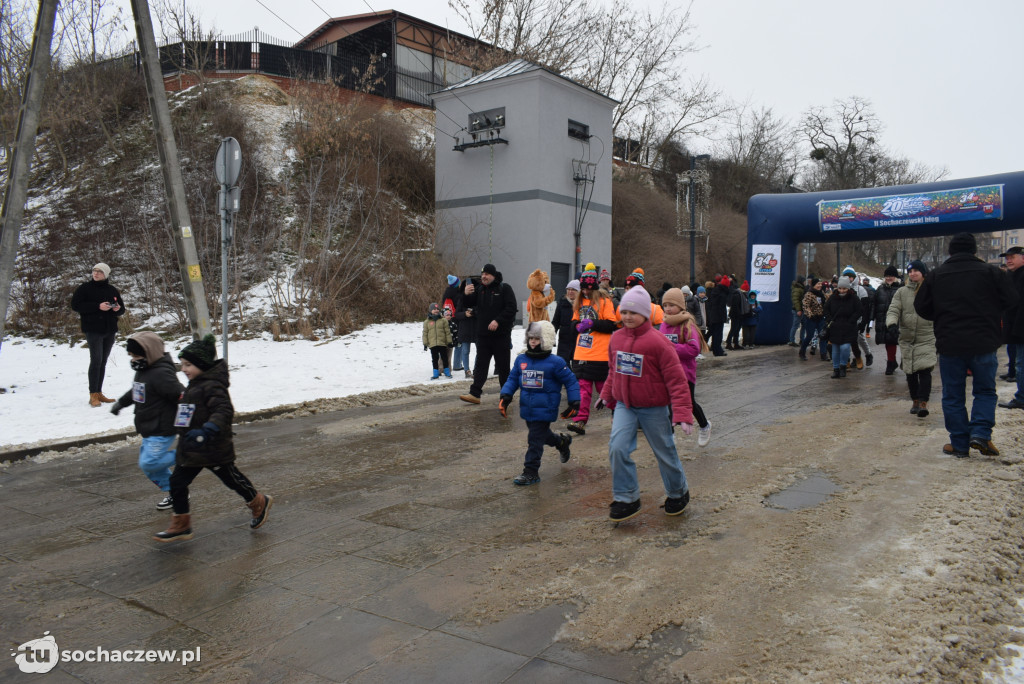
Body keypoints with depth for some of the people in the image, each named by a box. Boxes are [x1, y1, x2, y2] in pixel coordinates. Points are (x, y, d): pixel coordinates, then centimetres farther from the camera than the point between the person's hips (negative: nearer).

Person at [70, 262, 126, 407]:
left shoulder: (112, 290, 13)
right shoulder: (84, 288, 0)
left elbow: (122, 309, 18)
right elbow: (75, 305, -10)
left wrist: (118, 309, -7)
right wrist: (98, 306, -19)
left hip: (110, 330, 5)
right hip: (93, 330, -5)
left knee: (103, 362, 10)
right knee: (96, 360, -13)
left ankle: (99, 393, 17)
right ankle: (93, 395, -9)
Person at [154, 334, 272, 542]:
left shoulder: (212, 386, -21)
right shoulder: (194, 385, 10)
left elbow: (224, 411, -31)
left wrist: (208, 430, -44)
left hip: (214, 448, -9)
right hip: (191, 448, 9)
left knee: (232, 479, 9)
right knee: (177, 482, 6)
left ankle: (259, 503, 32)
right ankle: (181, 526, 17)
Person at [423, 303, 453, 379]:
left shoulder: (443, 320, 3)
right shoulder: (427, 322, 4)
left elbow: (447, 331, 5)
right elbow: (425, 333, 6)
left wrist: (449, 341, 3)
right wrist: (425, 343, 2)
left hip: (442, 343, -1)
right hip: (432, 344, 1)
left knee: (444, 358, 6)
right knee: (435, 359, 6)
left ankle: (447, 372, 18)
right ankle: (436, 374, 14)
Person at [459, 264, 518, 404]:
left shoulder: (504, 288, -5)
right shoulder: (479, 289, 12)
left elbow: (511, 308, -12)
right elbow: (470, 304, 8)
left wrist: (498, 321, -21)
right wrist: (466, 294, -14)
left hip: (501, 335, -4)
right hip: (483, 334, 5)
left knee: (503, 365, 5)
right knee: (480, 365, 2)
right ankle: (475, 394, 1)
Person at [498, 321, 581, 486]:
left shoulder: (555, 362, -11)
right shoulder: (521, 359, 2)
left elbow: (571, 381, -4)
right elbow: (512, 379, 10)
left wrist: (574, 403, -6)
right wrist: (505, 396, -3)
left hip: (544, 410, -6)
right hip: (527, 408, 6)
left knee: (535, 440, -4)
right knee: (542, 434, 22)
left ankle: (531, 472, 5)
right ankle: (562, 441, 50)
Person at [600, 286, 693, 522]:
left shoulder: (658, 341, -18)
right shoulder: (616, 338, 0)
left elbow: (676, 379, -17)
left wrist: (682, 414, -21)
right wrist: (608, 396, 24)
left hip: (654, 409, -4)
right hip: (624, 406, 4)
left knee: (665, 452, 11)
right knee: (617, 448, -12)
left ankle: (678, 492, 37)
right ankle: (626, 498, 3)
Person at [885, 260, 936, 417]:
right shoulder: (902, 292, 5)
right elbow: (893, 310, -5)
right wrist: (892, 325, -23)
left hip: (926, 339, -2)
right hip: (907, 339, 2)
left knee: (924, 370, -15)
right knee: (910, 372, 10)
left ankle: (923, 404, -15)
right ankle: (915, 401, 25)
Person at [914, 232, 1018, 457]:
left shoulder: (935, 275, 1)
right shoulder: (990, 272, -3)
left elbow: (921, 307, 3)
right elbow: (1010, 300, 0)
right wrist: (986, 313, 17)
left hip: (949, 345, 1)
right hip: (984, 344, -1)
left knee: (953, 396, 8)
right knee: (985, 390, 14)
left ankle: (959, 444, 10)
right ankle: (980, 432, -3)